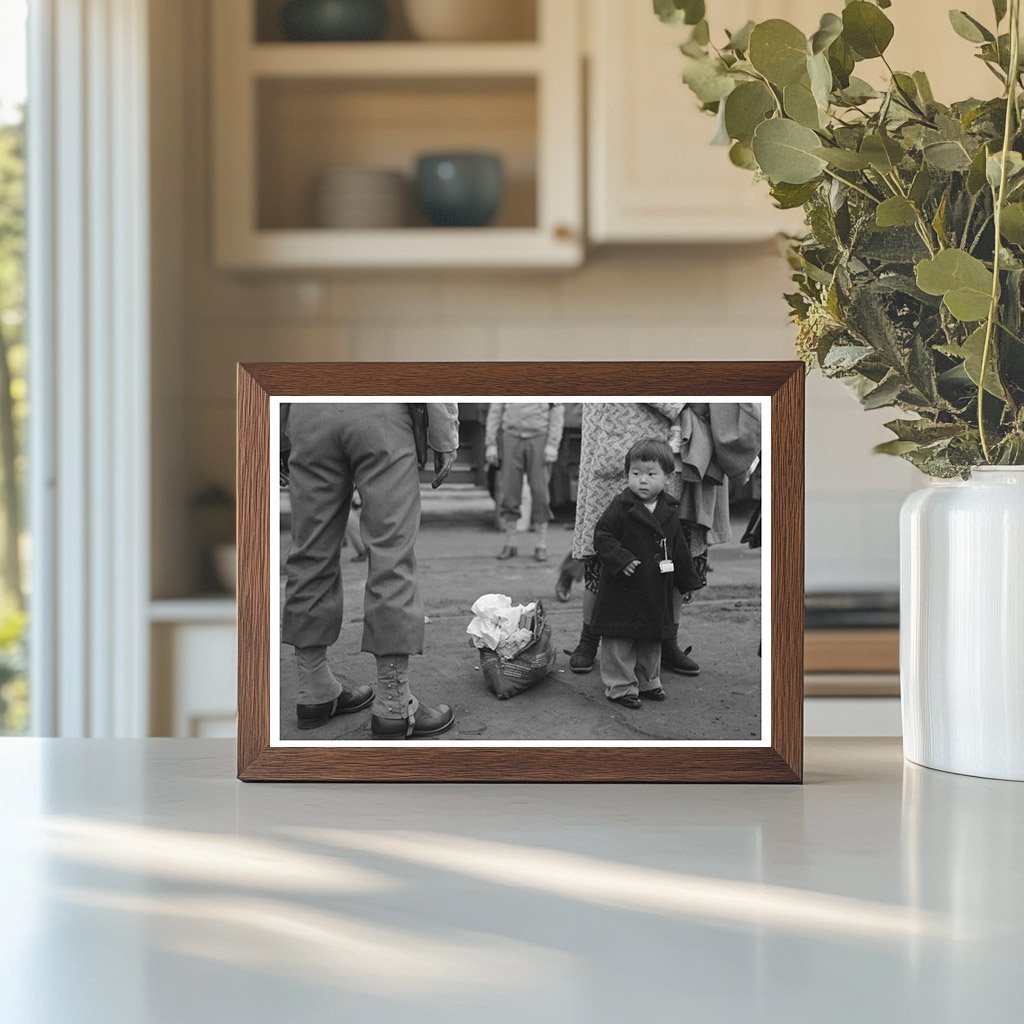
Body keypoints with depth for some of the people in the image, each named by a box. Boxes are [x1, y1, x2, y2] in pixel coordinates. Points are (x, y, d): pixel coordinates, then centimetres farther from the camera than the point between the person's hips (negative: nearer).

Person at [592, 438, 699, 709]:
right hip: (622, 591, -5)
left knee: (652, 640, 17)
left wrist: (686, 580, 19)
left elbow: (678, 549, 15)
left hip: (657, 591, 5)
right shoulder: (621, 507, -11)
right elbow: (602, 536, -13)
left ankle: (648, 682, 31)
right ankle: (620, 687, 8)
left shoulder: (669, 512, 5)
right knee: (619, 641, -1)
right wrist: (621, 559, -25)